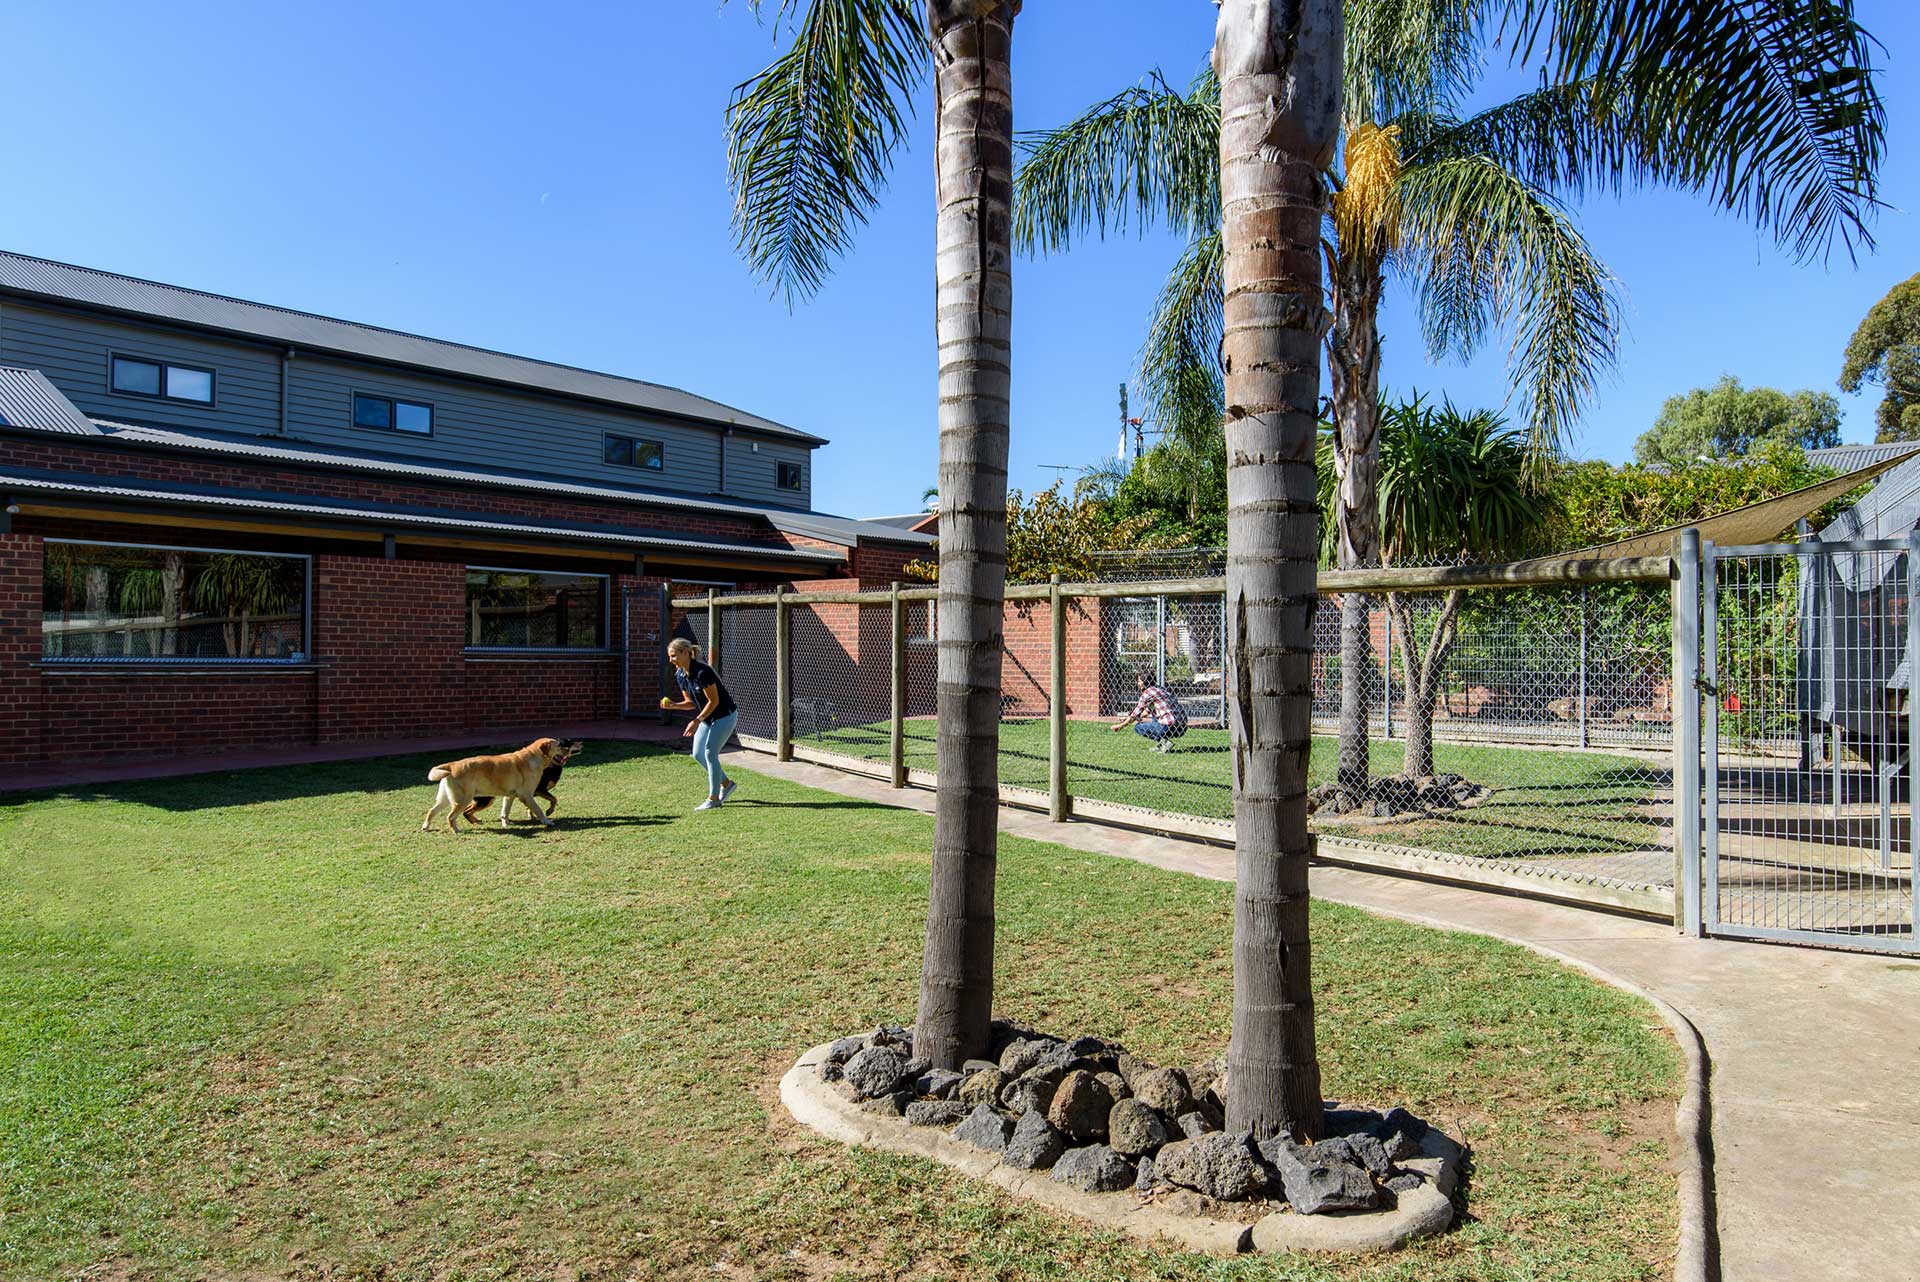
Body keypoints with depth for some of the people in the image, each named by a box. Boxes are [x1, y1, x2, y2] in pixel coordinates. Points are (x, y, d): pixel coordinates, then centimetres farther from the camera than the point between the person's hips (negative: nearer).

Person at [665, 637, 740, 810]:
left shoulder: (702, 672, -27)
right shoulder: (680, 675, -1)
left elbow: (714, 701, -22)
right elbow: (691, 703, 6)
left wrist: (697, 721, -24)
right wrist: (674, 706, -12)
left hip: (725, 715, -9)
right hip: (708, 717, 9)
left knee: (710, 753, -10)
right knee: (698, 754, 7)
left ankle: (713, 799, 1)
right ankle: (726, 784, 24)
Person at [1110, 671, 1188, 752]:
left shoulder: (1147, 693, -4)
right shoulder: (1161, 688, 21)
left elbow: (1136, 714, 1)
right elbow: (1148, 710, 32)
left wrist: (1121, 726, 14)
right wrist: (1128, 718, 35)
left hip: (1169, 727, -8)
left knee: (1137, 727, 5)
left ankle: (1164, 742, -7)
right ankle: (1161, 745, 16)